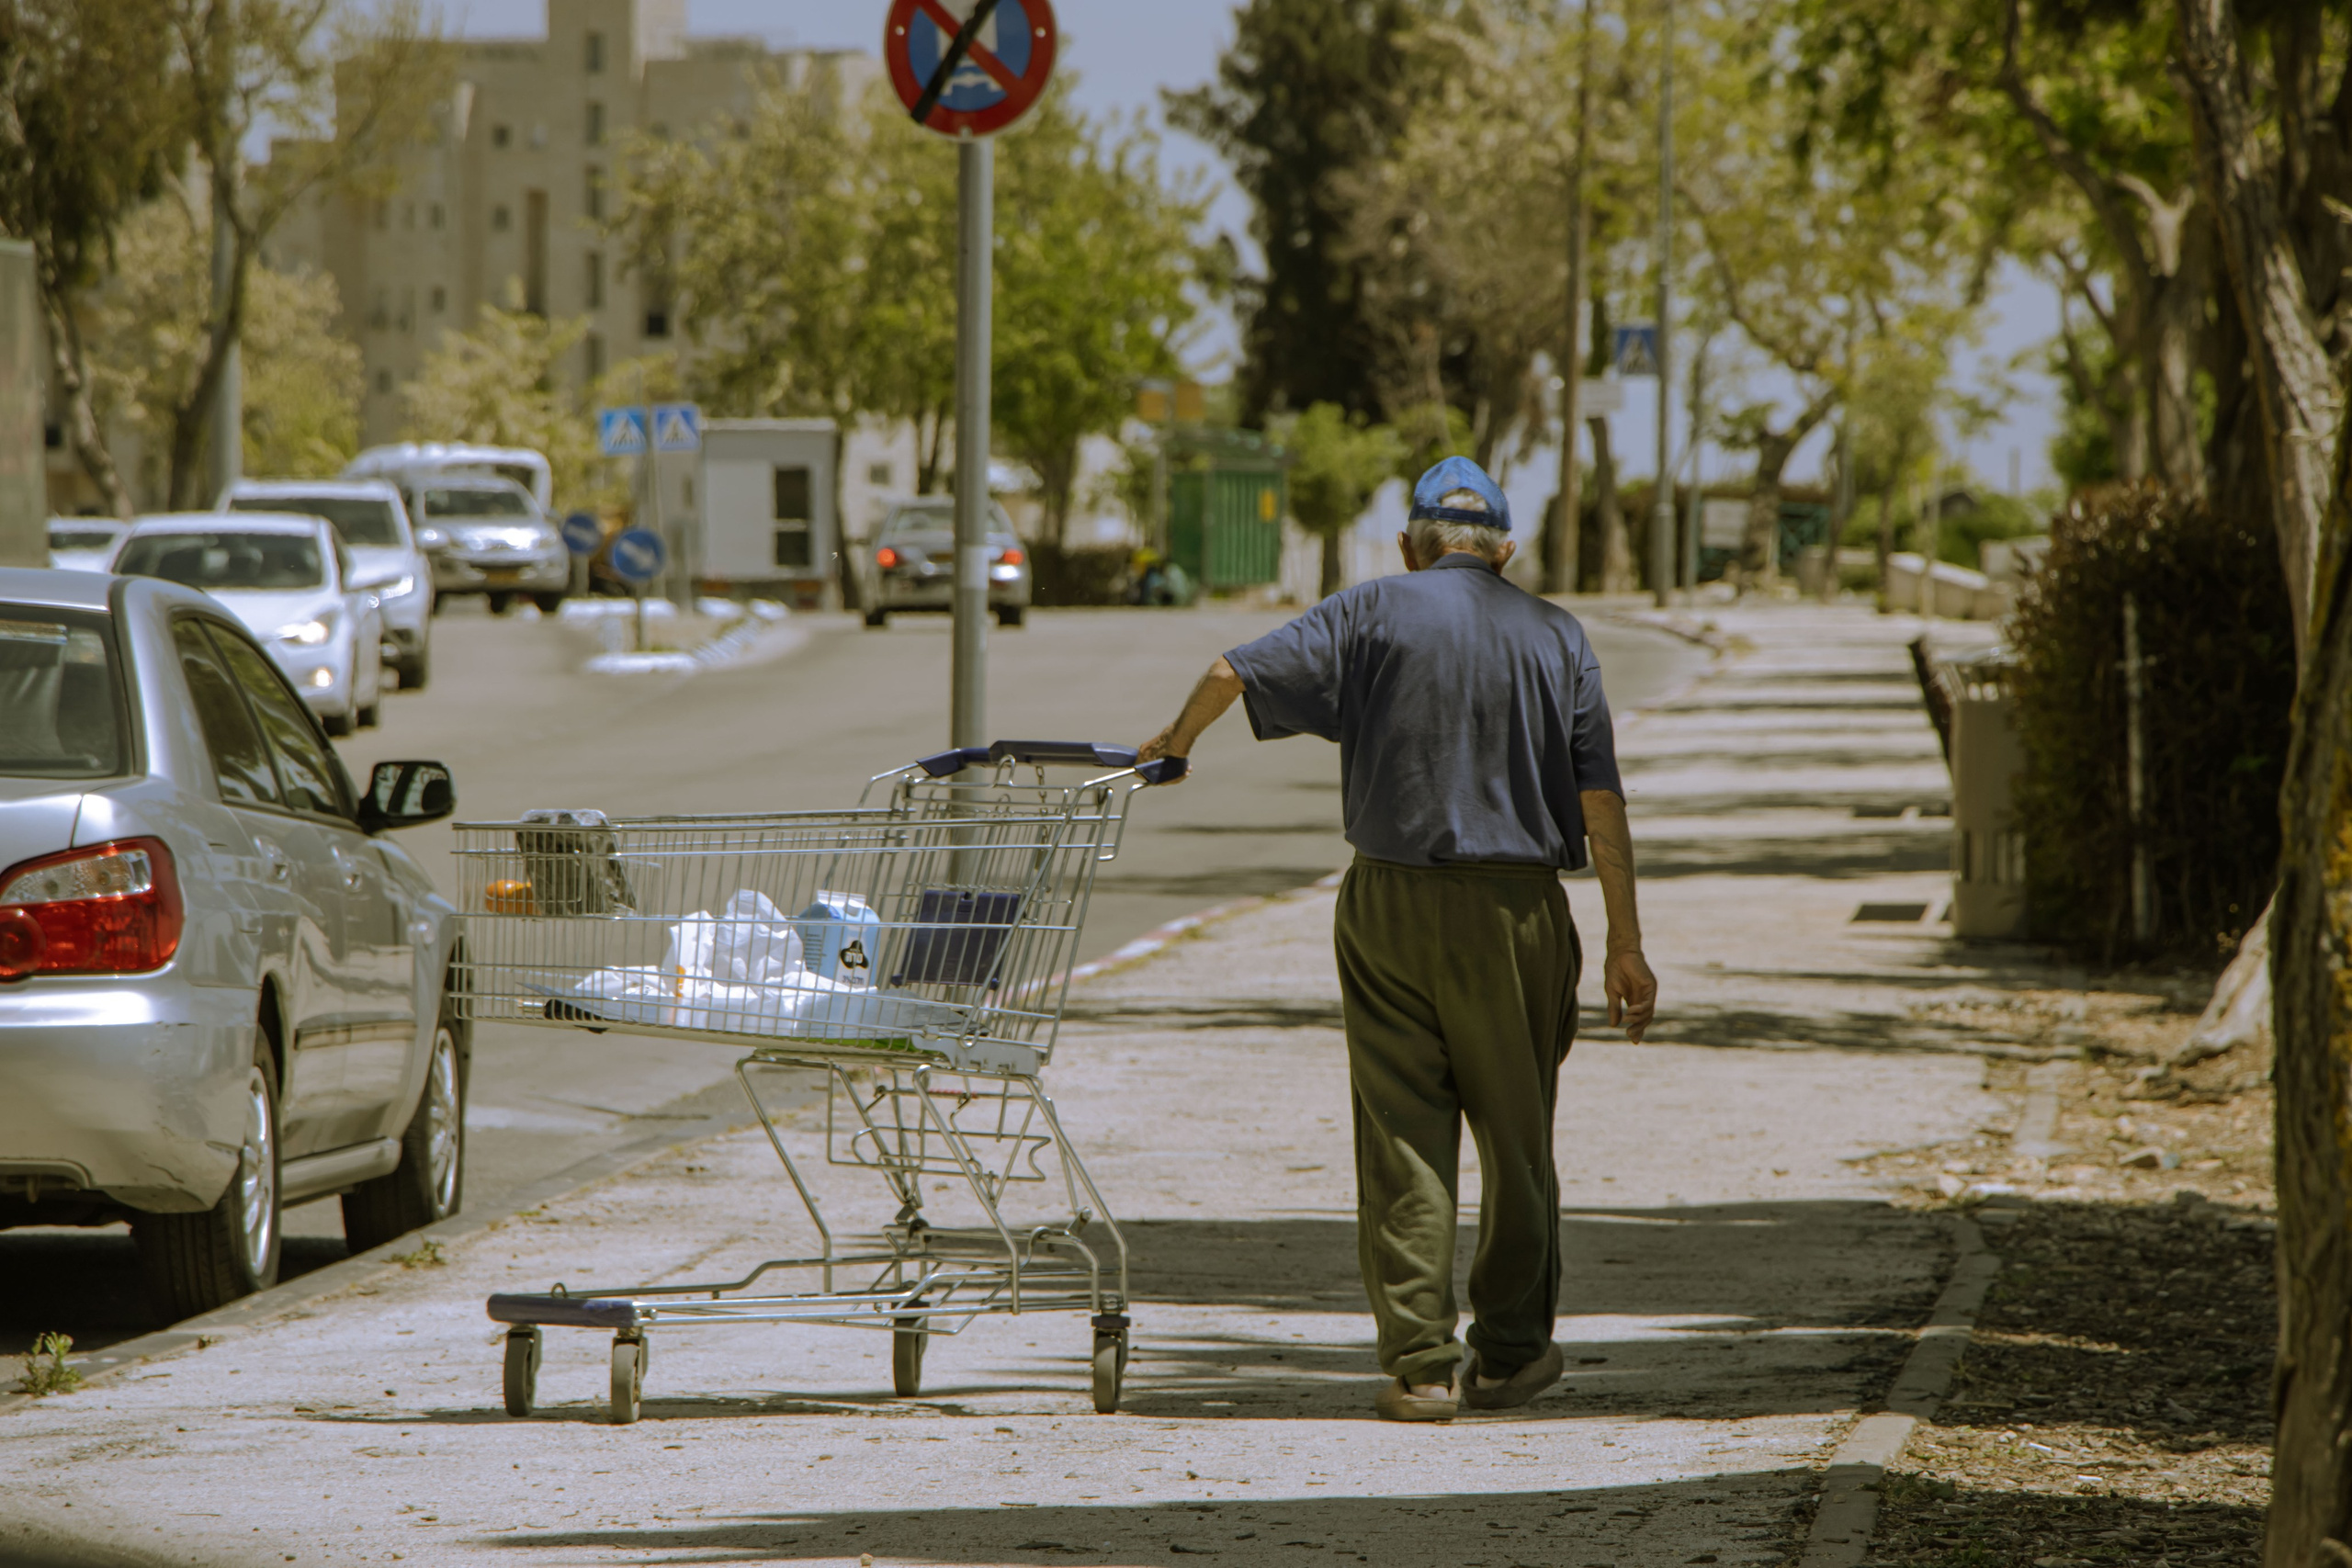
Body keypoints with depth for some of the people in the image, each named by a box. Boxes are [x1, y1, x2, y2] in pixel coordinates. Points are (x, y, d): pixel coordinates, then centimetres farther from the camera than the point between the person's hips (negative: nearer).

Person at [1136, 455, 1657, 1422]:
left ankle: (1419, 1365, -5)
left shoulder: (1373, 615, 3)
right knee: (1516, 1138, 15)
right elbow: (1600, 801, 1)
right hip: (1517, 909, 1)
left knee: (1403, 1142, 1)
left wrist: (1176, 742, 13)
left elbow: (1232, 671, -7)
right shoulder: (1555, 636, 7)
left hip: (1392, 905, -1)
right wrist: (1625, 945, 3)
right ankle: (1509, 1352, 25)